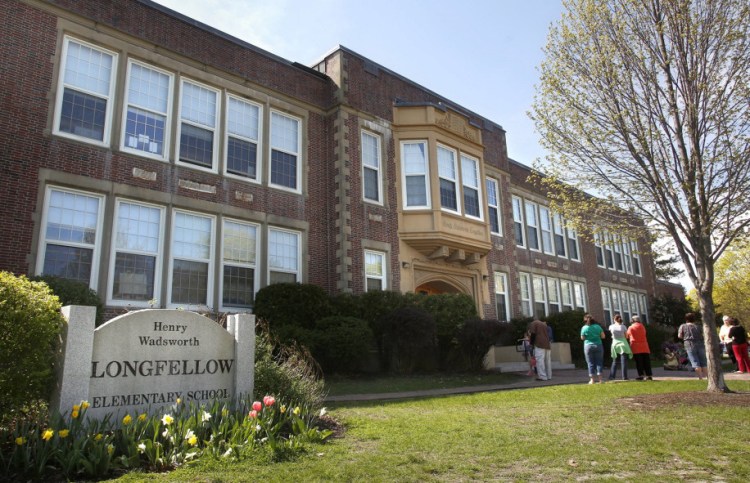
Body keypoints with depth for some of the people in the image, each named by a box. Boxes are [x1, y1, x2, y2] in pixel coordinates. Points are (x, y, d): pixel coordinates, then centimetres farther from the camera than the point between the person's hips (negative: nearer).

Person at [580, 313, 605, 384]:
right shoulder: (598, 326, 0)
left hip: (588, 346, -1)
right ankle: (600, 379, 2)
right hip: (598, 345, 2)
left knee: (590, 363, 3)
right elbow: (603, 336, 1)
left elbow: (582, 338, -2)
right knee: (599, 362, 6)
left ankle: (591, 379, 1)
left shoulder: (584, 328, -5)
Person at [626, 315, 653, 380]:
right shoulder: (642, 326, 9)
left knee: (639, 362, -3)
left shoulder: (630, 328, 3)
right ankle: (649, 375, 2)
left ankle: (641, 375, -9)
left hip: (636, 348, -3)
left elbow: (627, 336, 10)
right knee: (646, 362, 4)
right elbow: (644, 333, 17)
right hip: (644, 347, 3)